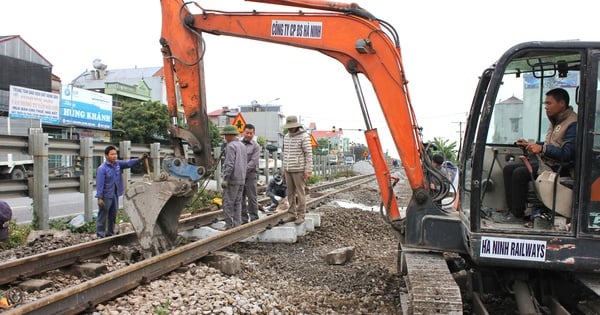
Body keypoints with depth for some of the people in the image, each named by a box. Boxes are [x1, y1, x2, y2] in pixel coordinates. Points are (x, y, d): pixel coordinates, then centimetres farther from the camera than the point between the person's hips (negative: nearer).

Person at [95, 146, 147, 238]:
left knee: (113, 216, 16)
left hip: (115, 195, 7)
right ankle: (100, 235, 8)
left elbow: (128, 163, -3)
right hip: (106, 196, -7)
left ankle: (110, 234, 28)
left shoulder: (118, 164, 5)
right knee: (103, 216, 1)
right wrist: (99, 198, -21)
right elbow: (99, 184, -18)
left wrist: (140, 159, -20)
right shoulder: (102, 169, -15)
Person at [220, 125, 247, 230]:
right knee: (237, 203, 11)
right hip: (241, 179, 9)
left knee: (227, 203, -3)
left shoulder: (230, 146, -12)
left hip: (232, 179, -8)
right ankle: (237, 224, 11)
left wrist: (225, 179, -19)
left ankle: (229, 225, -2)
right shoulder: (242, 145, 14)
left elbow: (230, 164, -20)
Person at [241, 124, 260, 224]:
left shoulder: (256, 146, -2)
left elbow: (253, 162, -11)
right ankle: (243, 218, 17)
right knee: (241, 198, 8)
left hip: (250, 175, -4)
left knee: (252, 197, -1)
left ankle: (254, 218, 7)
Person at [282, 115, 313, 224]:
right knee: (290, 193, 9)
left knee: (300, 193, -1)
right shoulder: (286, 137, 9)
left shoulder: (304, 136, -13)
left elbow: (309, 154, -14)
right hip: (288, 170, 7)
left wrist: (308, 171, -18)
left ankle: (301, 216, 8)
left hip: (299, 170, -7)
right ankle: (293, 214, 17)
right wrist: (284, 168, 16)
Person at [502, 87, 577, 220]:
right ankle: (512, 210, -4)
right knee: (508, 169, -1)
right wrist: (529, 144, 15)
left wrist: (542, 148, -27)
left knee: (519, 173, -27)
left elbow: (567, 154, -23)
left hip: (557, 167, -10)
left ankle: (518, 215, -17)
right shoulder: (556, 121, 18)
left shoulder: (573, 124, -15)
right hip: (543, 161, 10)